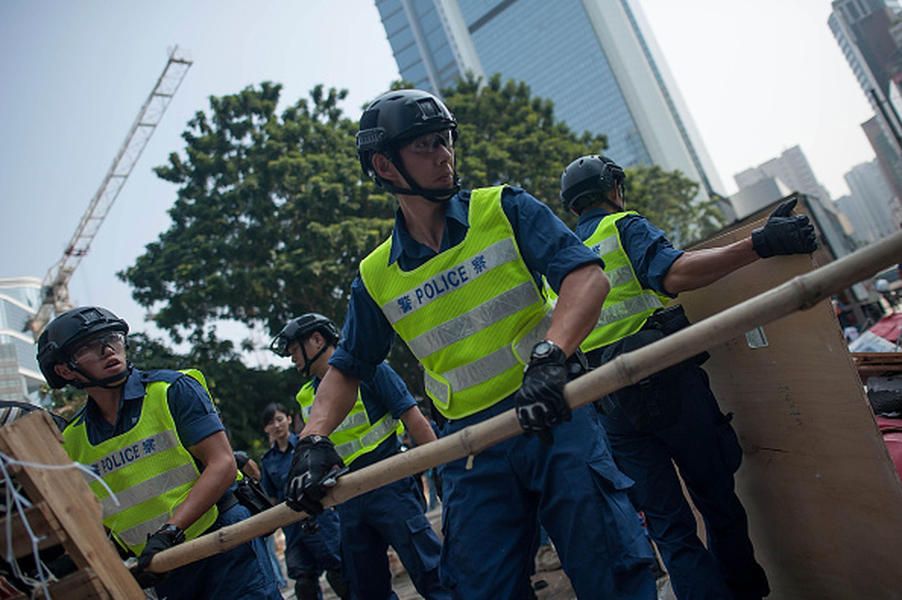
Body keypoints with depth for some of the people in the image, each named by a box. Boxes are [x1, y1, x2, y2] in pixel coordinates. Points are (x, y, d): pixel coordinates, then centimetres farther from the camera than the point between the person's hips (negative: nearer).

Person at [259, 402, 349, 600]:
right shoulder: (268, 460, 10)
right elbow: (272, 498, 15)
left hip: (320, 517, -4)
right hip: (294, 526, 4)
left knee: (336, 572, -2)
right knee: (304, 581, 5)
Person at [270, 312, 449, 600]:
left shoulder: (366, 368, -5)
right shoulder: (306, 397, 14)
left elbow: (413, 418, -9)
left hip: (389, 487, -7)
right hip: (348, 498, 7)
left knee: (432, 577, -10)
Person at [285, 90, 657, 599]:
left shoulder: (504, 208, 1)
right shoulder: (376, 277, 7)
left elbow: (588, 275, -12)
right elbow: (348, 370, 16)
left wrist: (549, 356, -29)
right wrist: (315, 440, -1)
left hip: (554, 414, -2)